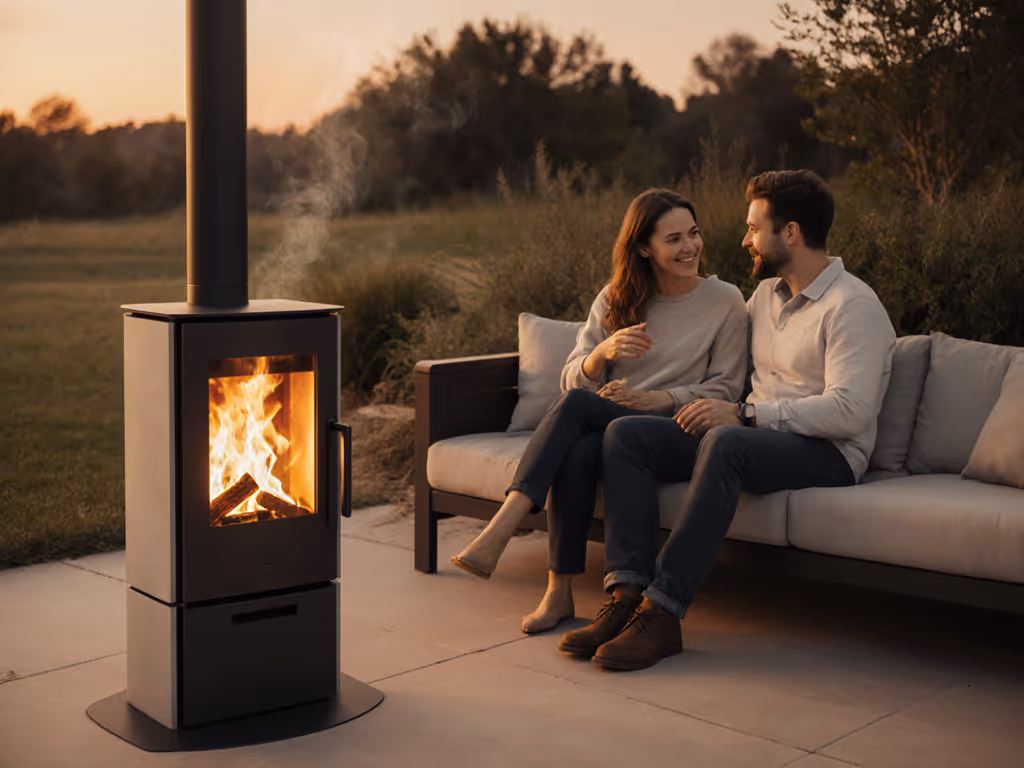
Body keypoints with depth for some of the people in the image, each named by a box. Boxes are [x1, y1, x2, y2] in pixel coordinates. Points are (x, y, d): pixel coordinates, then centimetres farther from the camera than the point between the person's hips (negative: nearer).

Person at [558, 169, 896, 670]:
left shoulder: (853, 306, -9)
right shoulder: (766, 294, 18)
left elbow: (847, 412, -22)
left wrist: (745, 413, -23)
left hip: (827, 453, -8)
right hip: (754, 436, 8)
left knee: (724, 442, -40)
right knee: (626, 434, -11)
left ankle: (662, 614, -38)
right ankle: (627, 596, -25)